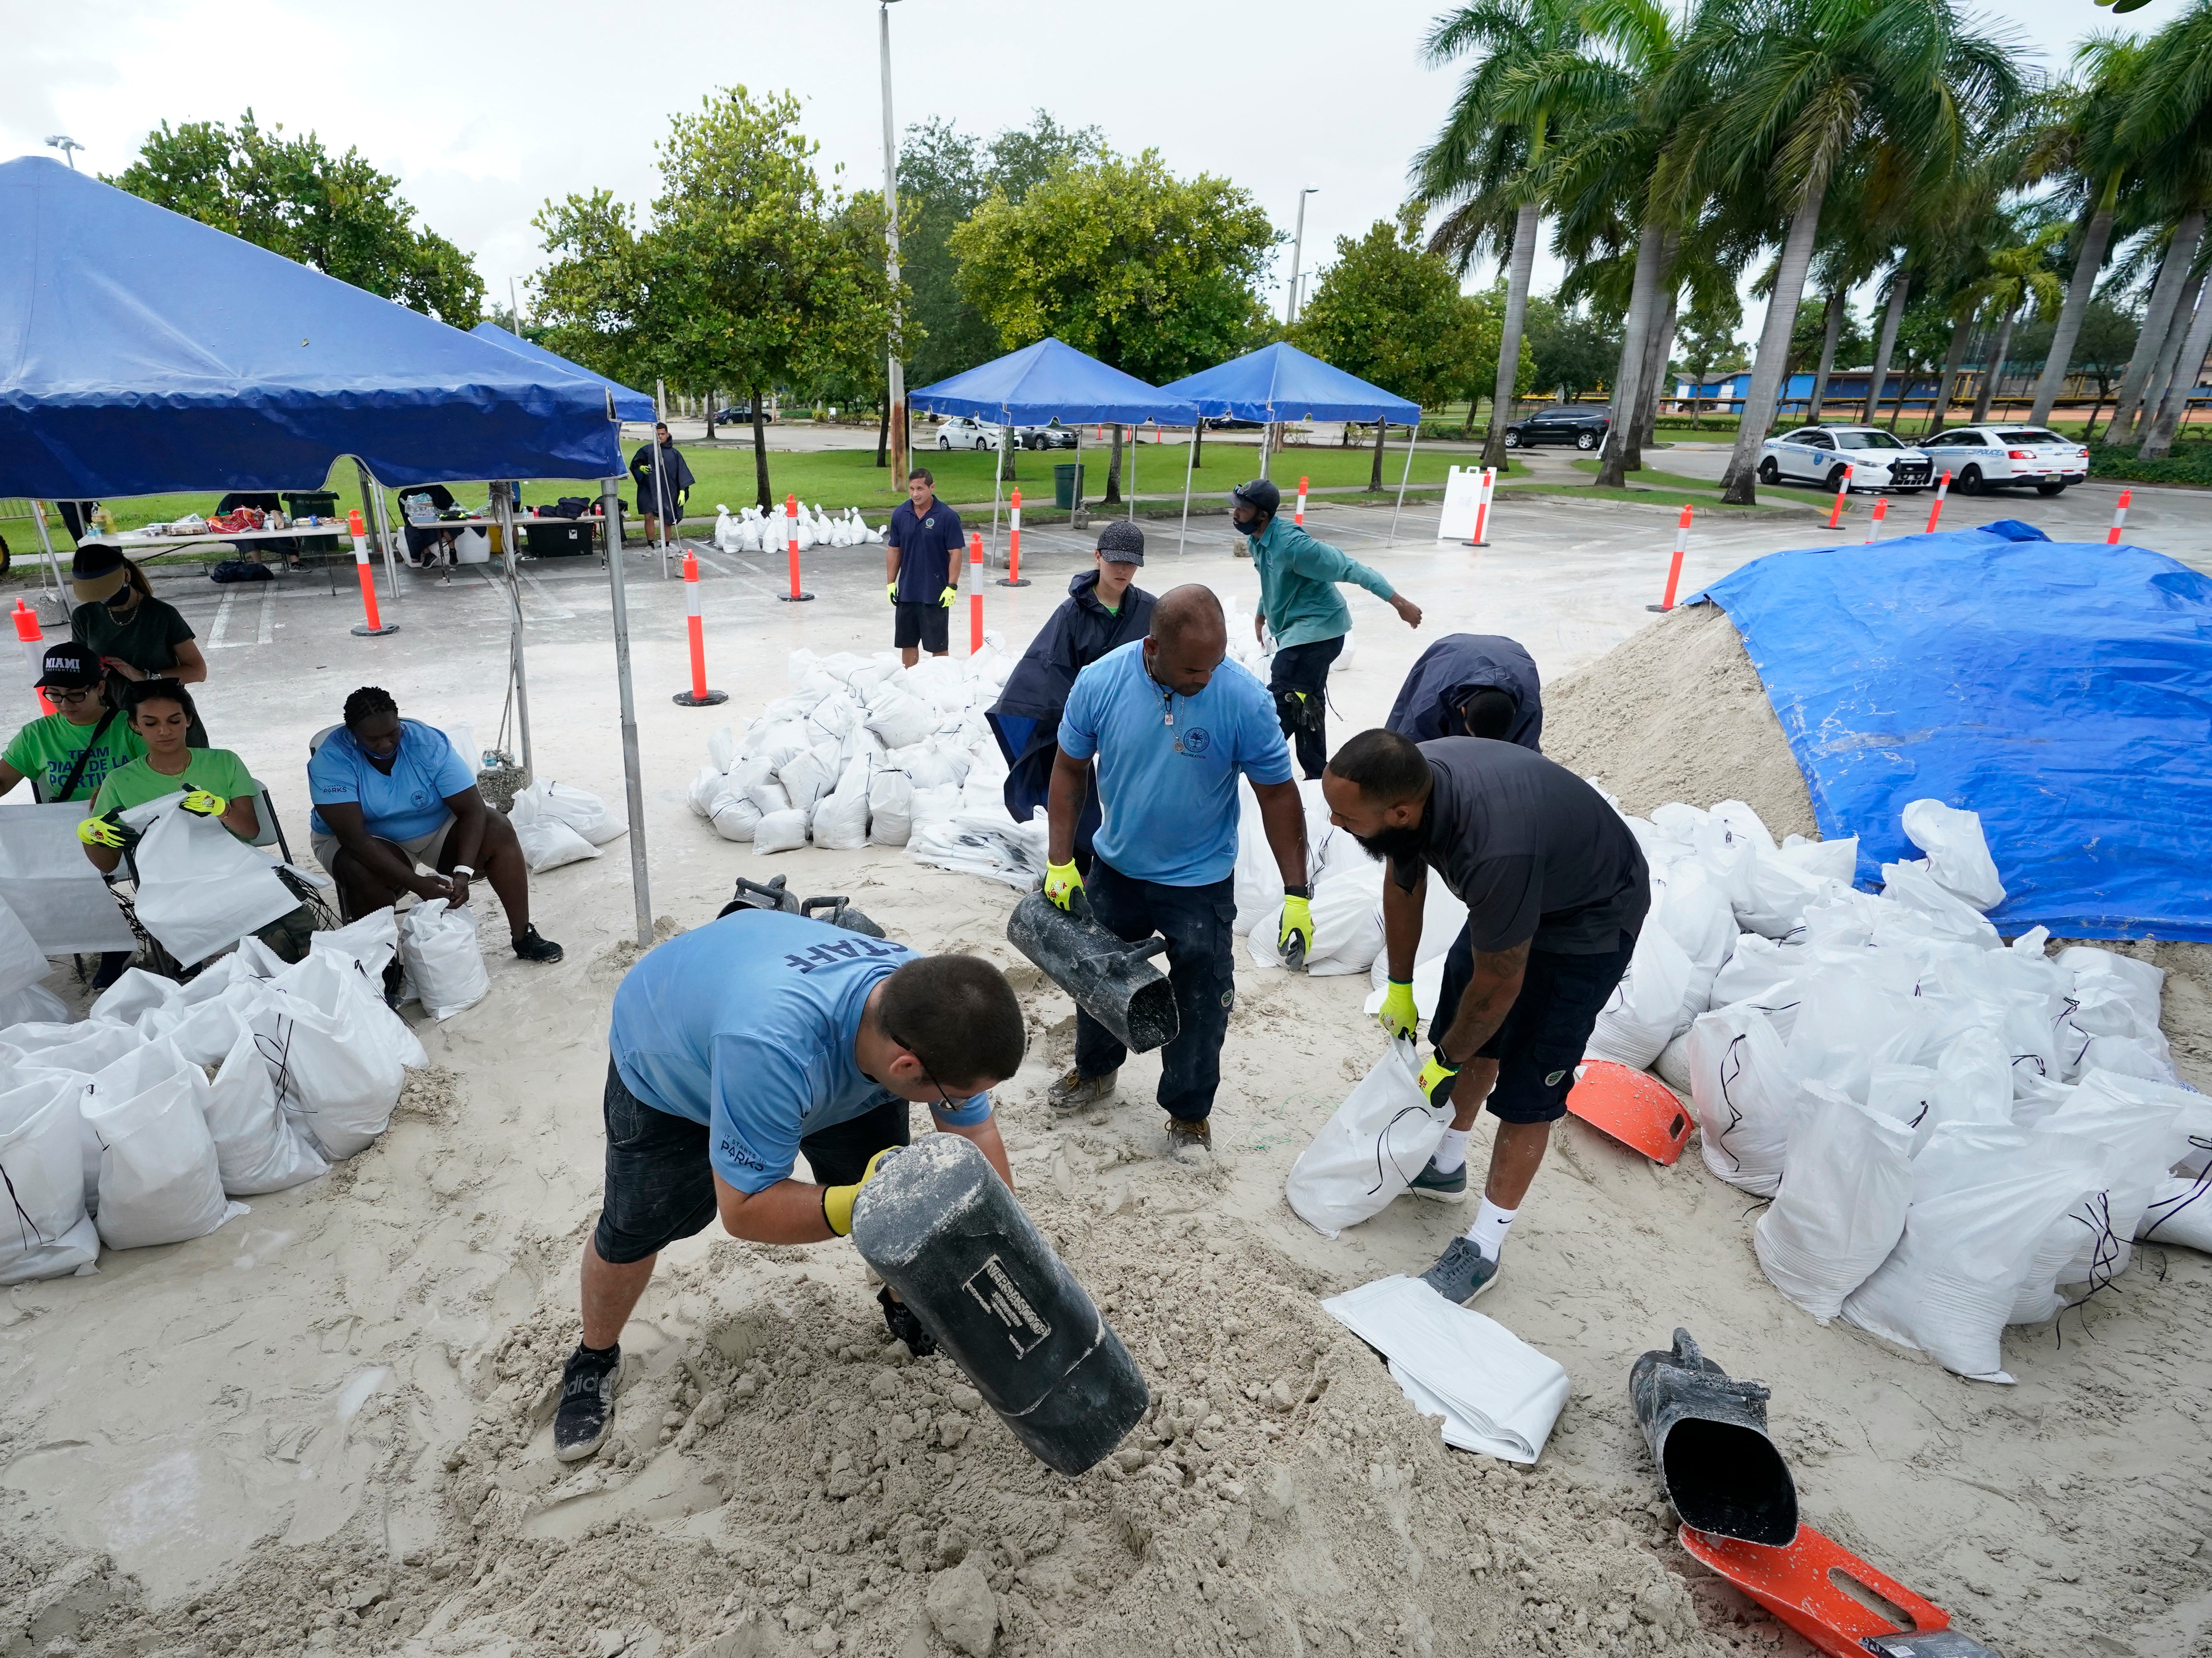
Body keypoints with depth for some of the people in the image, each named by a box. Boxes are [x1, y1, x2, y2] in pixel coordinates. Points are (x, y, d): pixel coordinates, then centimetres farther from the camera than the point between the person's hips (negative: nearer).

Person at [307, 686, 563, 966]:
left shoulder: (429, 743, -21)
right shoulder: (330, 760, -26)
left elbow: (472, 809, -23)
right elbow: (353, 837, -33)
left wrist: (463, 872, -37)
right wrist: (416, 883, -41)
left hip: (434, 829, 2)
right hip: (368, 842, -2)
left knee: (498, 830, -22)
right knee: (360, 872, -36)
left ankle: (523, 936, -17)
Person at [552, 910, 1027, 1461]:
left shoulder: (932, 1009, -32)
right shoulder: (770, 1048, -50)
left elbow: (977, 1133, -17)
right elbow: (743, 1208, -38)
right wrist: (855, 1206, -52)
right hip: (666, 1057, -4)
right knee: (630, 1231, 6)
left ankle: (904, 1303, 28)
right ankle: (595, 1360, 36)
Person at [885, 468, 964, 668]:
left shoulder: (947, 517, -10)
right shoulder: (900, 514, 2)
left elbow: (955, 553, -8)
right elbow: (894, 550, 9)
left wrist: (951, 587, -12)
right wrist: (891, 583, 6)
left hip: (936, 594, -4)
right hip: (907, 591, 4)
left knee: (938, 646, 3)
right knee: (907, 643, 12)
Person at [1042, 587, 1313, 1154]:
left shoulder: (1245, 699, -23)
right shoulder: (1099, 682, -18)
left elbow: (1277, 794, -14)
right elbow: (1070, 768, -4)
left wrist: (1297, 894, -14)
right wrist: (1060, 862, -6)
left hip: (1201, 882, -3)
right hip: (1114, 869, 3)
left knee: (1200, 1003, 7)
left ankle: (1189, 1110, 32)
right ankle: (1094, 1070, 49)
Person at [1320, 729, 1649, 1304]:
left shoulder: (1493, 851, -45)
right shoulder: (1407, 780, -23)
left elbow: (1499, 984, -27)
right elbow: (1404, 886, -1)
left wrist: (1446, 1061, -10)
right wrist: (1399, 988, 10)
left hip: (1591, 919, -7)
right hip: (1520, 891, 8)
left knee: (1528, 1090, -3)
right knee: (1469, 1039, 18)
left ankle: (1483, 1248, 13)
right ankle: (1445, 1165, 40)